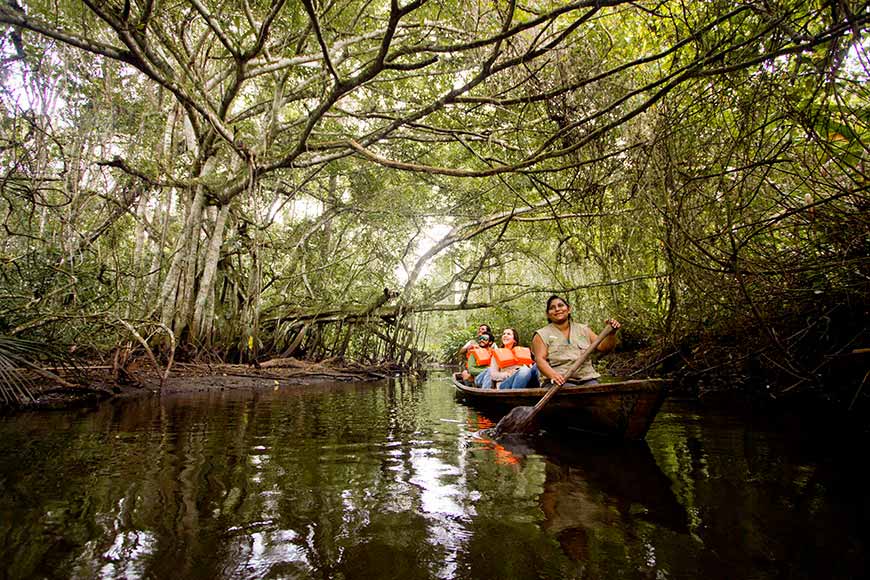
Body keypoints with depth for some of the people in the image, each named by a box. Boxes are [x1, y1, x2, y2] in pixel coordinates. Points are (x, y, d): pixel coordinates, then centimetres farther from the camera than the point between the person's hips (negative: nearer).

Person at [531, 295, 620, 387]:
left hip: (586, 379, 3)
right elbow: (540, 360, -5)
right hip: (560, 382, -3)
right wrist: (553, 375, -25)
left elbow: (604, 347, 14)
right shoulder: (542, 335, 8)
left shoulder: (583, 330, 20)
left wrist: (612, 333, -6)